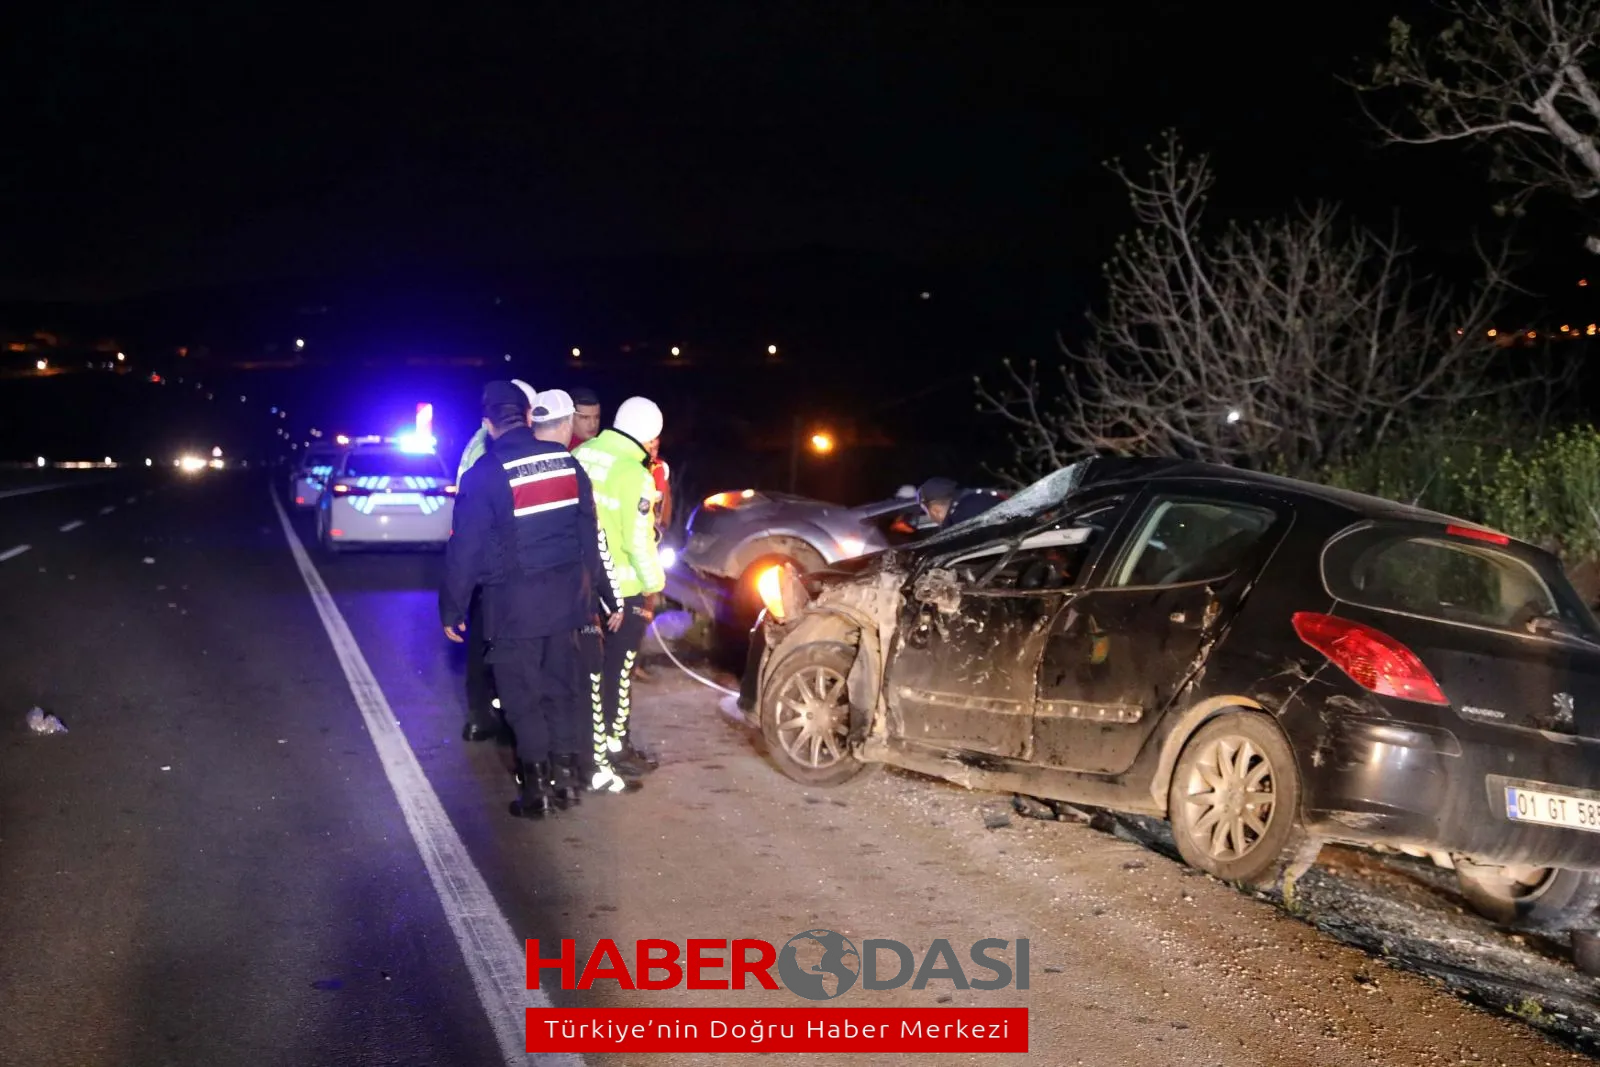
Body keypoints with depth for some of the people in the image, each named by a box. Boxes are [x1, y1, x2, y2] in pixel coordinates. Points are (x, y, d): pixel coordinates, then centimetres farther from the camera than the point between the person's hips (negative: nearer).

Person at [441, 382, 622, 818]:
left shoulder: (486, 473, -14)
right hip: (563, 594, 5)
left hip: (513, 601, -5)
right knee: (560, 689, 16)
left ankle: (538, 790, 13)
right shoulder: (567, 463, 1)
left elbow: (465, 548, -12)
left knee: (523, 698, 6)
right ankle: (568, 778, 22)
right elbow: (589, 536, 6)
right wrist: (606, 594, 14)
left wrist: (452, 608, -2)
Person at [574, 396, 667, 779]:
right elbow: (639, 540, -20)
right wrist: (653, 586, -8)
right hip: (623, 586, -7)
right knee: (619, 668, 5)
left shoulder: (582, 454, 1)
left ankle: (591, 737, 27)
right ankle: (614, 745, 13)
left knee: (592, 662, 18)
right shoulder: (634, 475, -20)